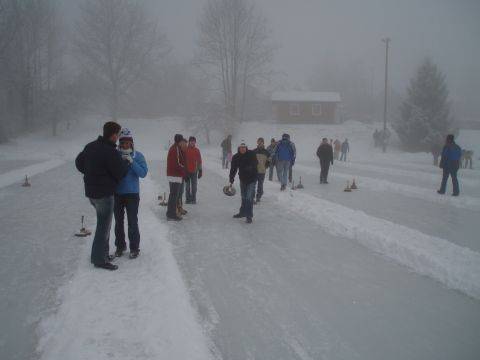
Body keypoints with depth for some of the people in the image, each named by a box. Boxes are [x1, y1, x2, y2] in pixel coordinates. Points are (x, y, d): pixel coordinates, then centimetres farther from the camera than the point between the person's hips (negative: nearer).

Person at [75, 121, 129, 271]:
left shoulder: (90, 146, 5)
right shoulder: (111, 152, -22)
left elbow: (79, 162, 16)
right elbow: (120, 173, -14)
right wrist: (126, 162, 3)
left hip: (91, 191, 9)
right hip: (104, 194, -9)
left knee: (104, 223, 21)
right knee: (104, 225, 0)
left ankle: (102, 253, 29)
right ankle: (98, 258, 6)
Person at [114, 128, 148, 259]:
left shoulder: (138, 156, -3)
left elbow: (143, 173, -13)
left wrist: (131, 162, -22)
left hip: (132, 194, -2)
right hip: (117, 193, 2)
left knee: (132, 222, -1)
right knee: (118, 221, 13)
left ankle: (134, 248, 11)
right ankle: (120, 246, 27)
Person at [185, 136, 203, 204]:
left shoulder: (197, 150, 4)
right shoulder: (185, 150, -2)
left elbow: (199, 161, 7)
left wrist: (200, 171, 4)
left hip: (194, 171, 1)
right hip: (187, 170, -1)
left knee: (194, 186, 4)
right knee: (187, 186, 4)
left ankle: (193, 199, 11)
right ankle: (188, 199, 10)